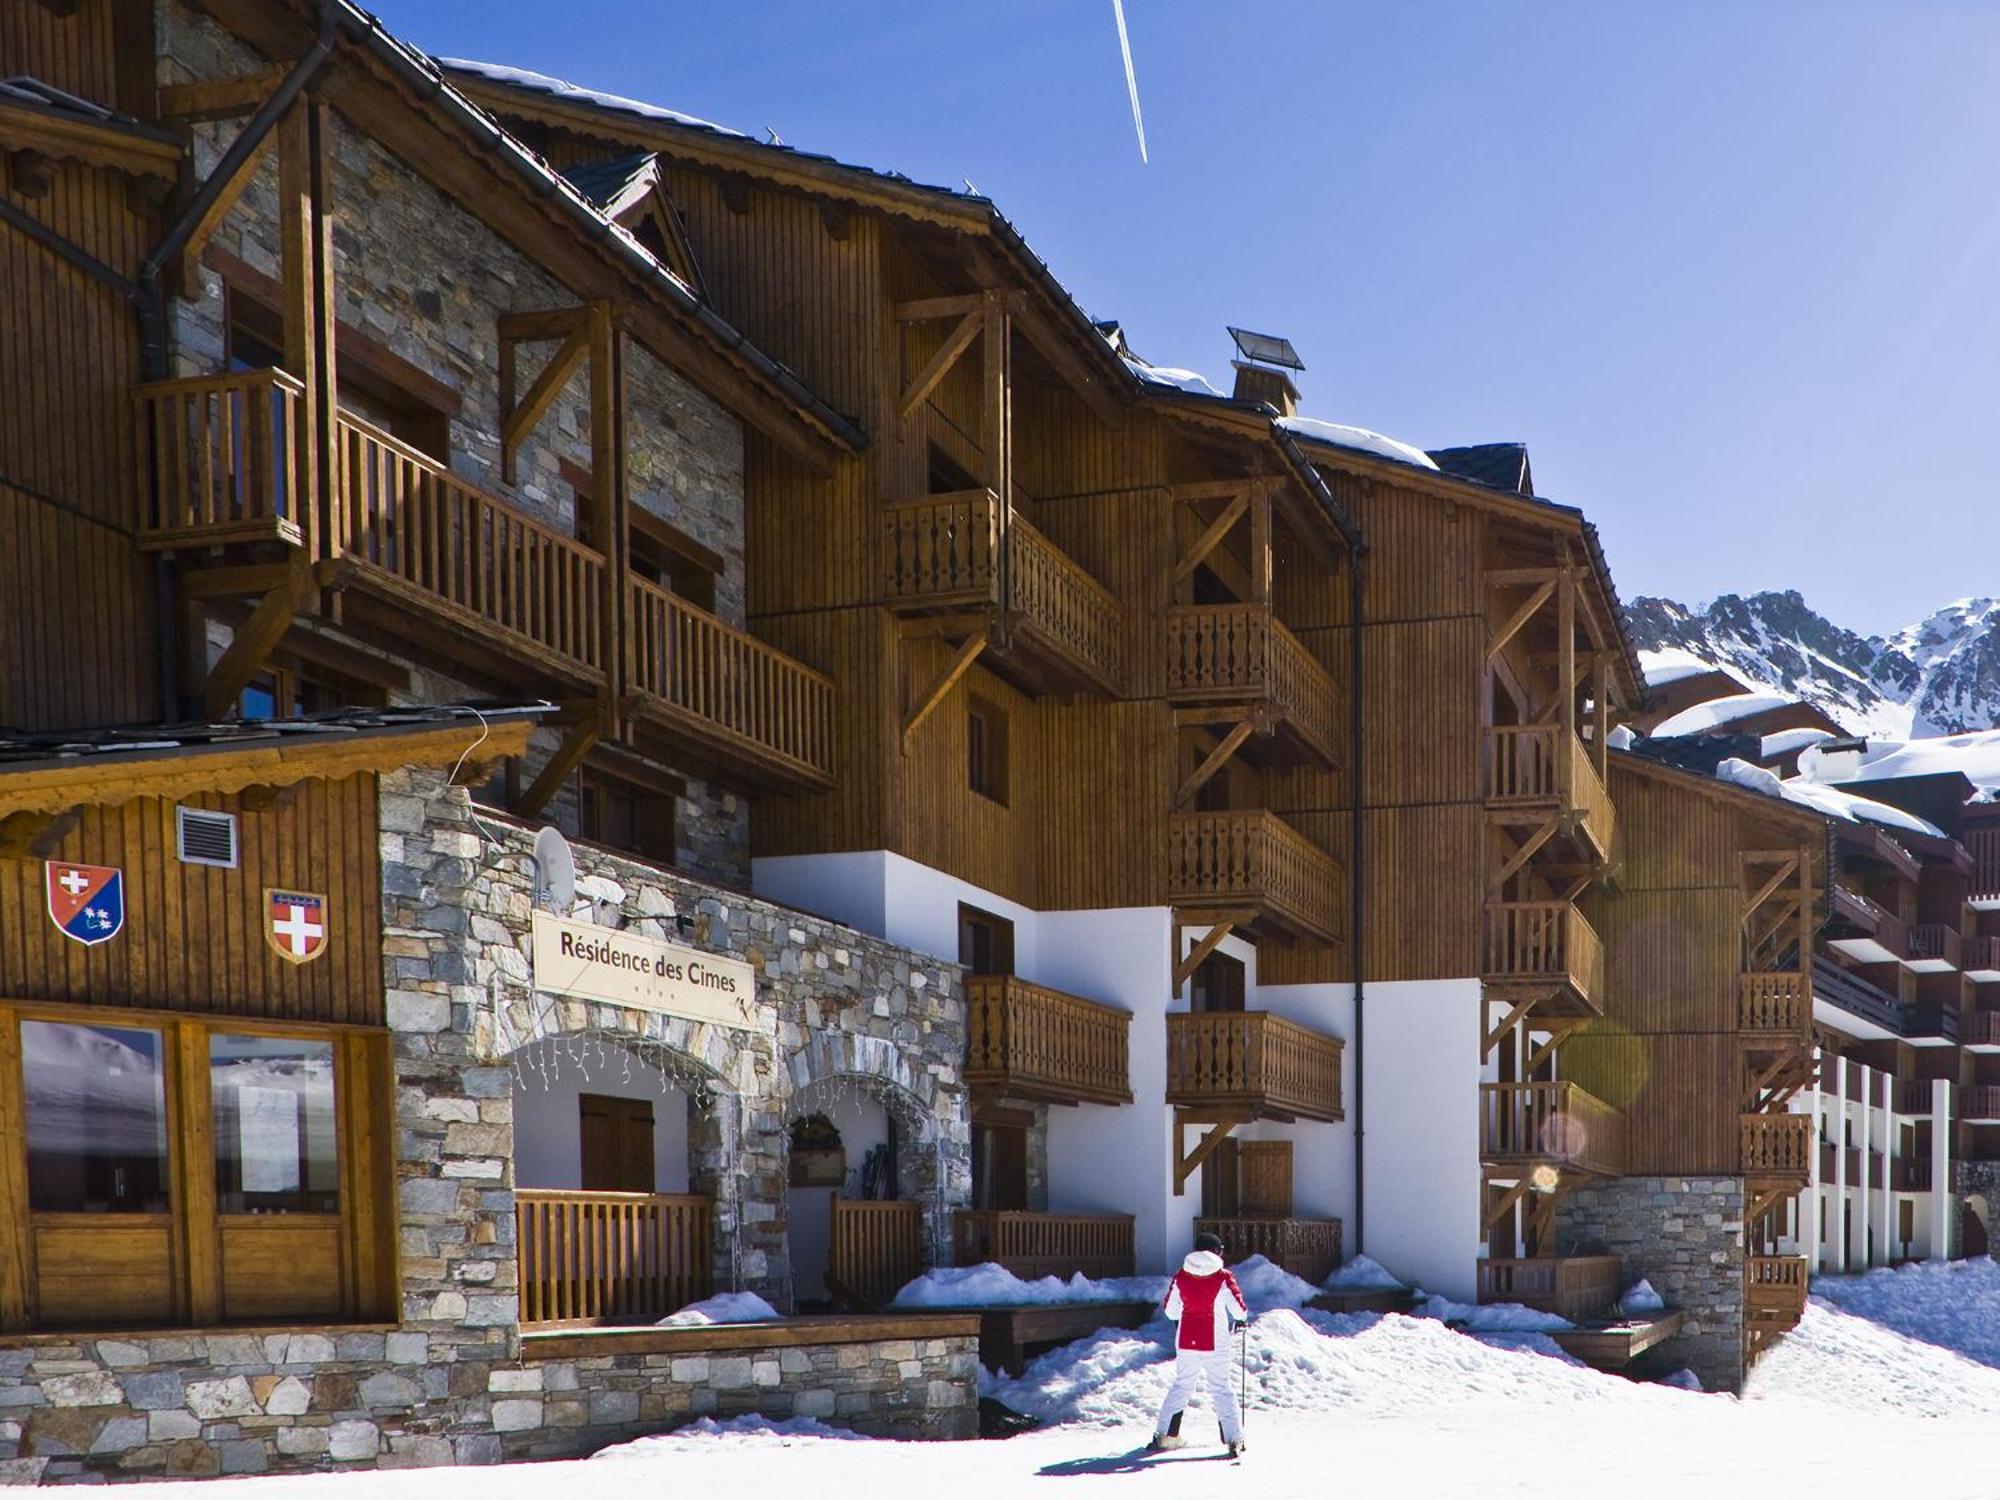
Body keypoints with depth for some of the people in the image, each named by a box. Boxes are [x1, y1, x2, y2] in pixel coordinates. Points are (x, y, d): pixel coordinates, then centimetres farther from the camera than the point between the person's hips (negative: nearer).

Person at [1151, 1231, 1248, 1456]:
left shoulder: (1180, 1276, 0)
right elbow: (1240, 1311, -6)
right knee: (1222, 1389, 5)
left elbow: (1170, 1311, 7)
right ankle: (1233, 1439, 2)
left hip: (1186, 1343, 3)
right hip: (1215, 1344, -3)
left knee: (1181, 1387, 15)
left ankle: (1163, 1435, 15)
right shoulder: (1223, 1277, -9)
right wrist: (1242, 1317, 16)